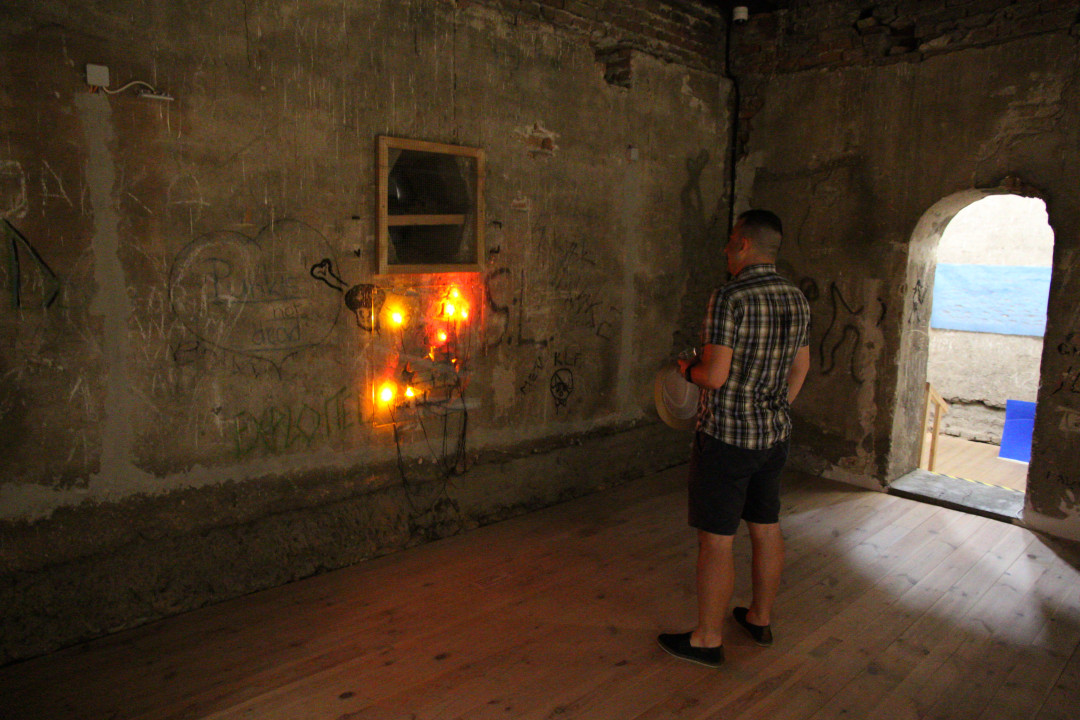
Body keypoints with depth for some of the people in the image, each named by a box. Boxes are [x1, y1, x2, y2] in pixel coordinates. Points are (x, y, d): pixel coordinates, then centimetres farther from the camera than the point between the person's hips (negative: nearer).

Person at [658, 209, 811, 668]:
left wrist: (688, 369, -1)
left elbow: (715, 375, -22)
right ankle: (761, 619, 35)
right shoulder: (797, 300, 6)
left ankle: (708, 640, 14)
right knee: (766, 528, 18)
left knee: (716, 540, 2)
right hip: (775, 434, 8)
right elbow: (801, 368, 14)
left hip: (727, 436, -8)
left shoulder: (730, 298, -19)